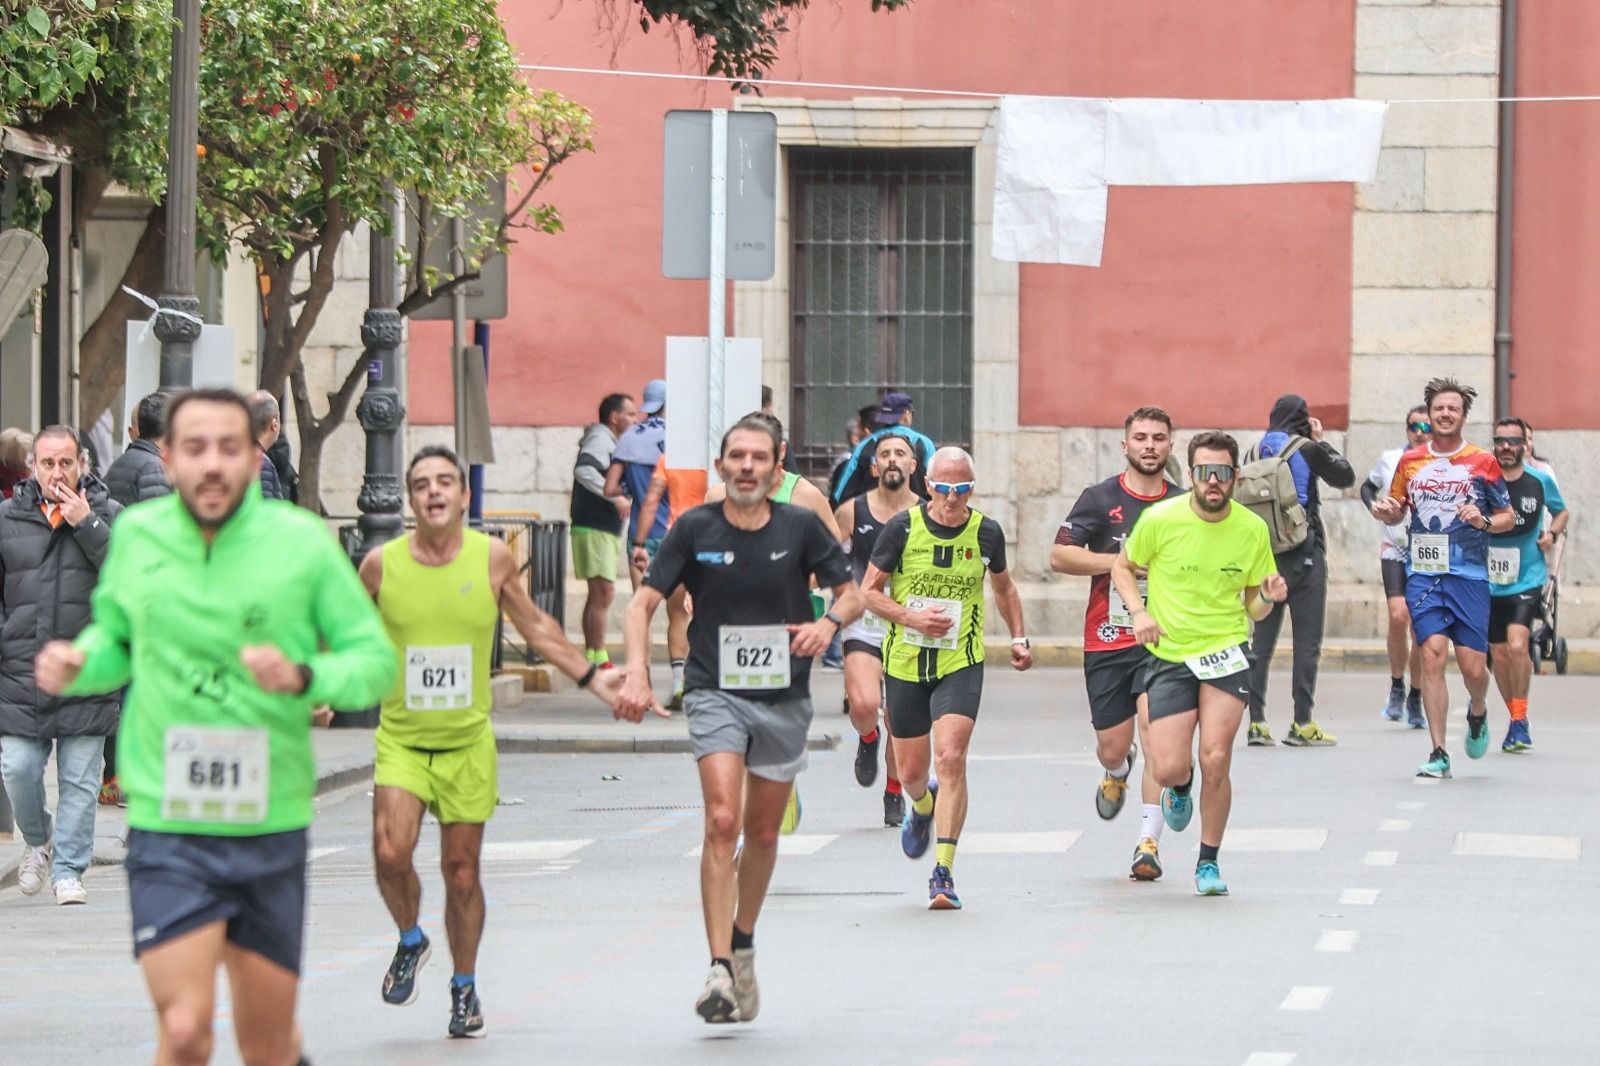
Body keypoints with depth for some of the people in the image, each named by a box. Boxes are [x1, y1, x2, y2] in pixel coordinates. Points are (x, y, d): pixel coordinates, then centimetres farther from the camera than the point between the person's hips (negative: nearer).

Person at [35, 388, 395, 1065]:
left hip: (270, 825, 0)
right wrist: (76, 664, -3)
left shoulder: (301, 542, -3)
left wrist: (302, 676, -20)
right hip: (167, 826, 0)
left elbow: (376, 661, -1)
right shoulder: (136, 536, 2)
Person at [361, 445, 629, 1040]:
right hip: (402, 739, -1)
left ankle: (464, 988, 24)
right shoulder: (382, 564, -6)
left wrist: (591, 678, 9)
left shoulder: (493, 559, -4)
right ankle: (410, 941, 12)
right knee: (391, 852, -19)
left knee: (461, 869, 4)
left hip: (469, 742, 1)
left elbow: (536, 628, 11)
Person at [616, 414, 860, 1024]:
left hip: (784, 699, 2)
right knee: (722, 821, -19)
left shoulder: (800, 528, -1)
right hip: (716, 693, -2)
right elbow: (644, 602, -3)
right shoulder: (695, 529, -4)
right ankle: (720, 969, -23)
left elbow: (851, 594, 6)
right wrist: (637, 671, -18)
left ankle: (743, 945, 36)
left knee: (763, 833, 12)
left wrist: (830, 622, -17)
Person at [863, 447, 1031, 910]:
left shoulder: (986, 533, -2)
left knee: (951, 759, -19)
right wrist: (911, 618, -15)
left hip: (960, 665, -1)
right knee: (911, 771, 9)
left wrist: (1019, 637, 14)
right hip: (905, 662, 1)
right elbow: (870, 590, 0)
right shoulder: (903, 528, -7)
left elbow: (1003, 585, 18)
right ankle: (922, 807, 49)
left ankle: (943, 872, -16)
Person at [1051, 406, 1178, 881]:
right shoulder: (1100, 498, 1)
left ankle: (1149, 842, -10)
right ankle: (1117, 772, 40)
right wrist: (1123, 561, -14)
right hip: (1107, 641, 0)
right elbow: (1060, 556, -6)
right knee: (1112, 748, 2)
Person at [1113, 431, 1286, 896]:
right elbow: (1123, 566, 10)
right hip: (1168, 655, 0)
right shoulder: (1161, 519, -7)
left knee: (1215, 761, -13)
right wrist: (1139, 611, -7)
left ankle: (1209, 862, 8)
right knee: (1169, 769, -9)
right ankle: (1180, 789, 32)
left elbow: (1253, 606, 10)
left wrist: (1267, 597, -13)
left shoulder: (1252, 529, -1)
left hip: (1226, 651, 0)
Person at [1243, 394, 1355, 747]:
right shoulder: (1307, 450, -8)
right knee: (1307, 639, 0)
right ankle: (1302, 724, -3)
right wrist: (1321, 442, 13)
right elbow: (1346, 476, 5)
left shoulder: (1255, 452, 5)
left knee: (1262, 639, 8)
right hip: (1304, 555, -5)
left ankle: (1256, 721, 3)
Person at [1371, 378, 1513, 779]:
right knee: (1432, 653, -12)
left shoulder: (1483, 463, 4)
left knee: (1473, 666, -3)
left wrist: (1484, 521, -13)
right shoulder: (1410, 462, 10)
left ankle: (1477, 714, 33)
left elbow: (1508, 517, 8)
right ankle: (1438, 754, -8)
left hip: (1469, 575, -1)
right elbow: (1397, 512, 22)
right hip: (1423, 572, 1)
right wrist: (1387, 512, -2)